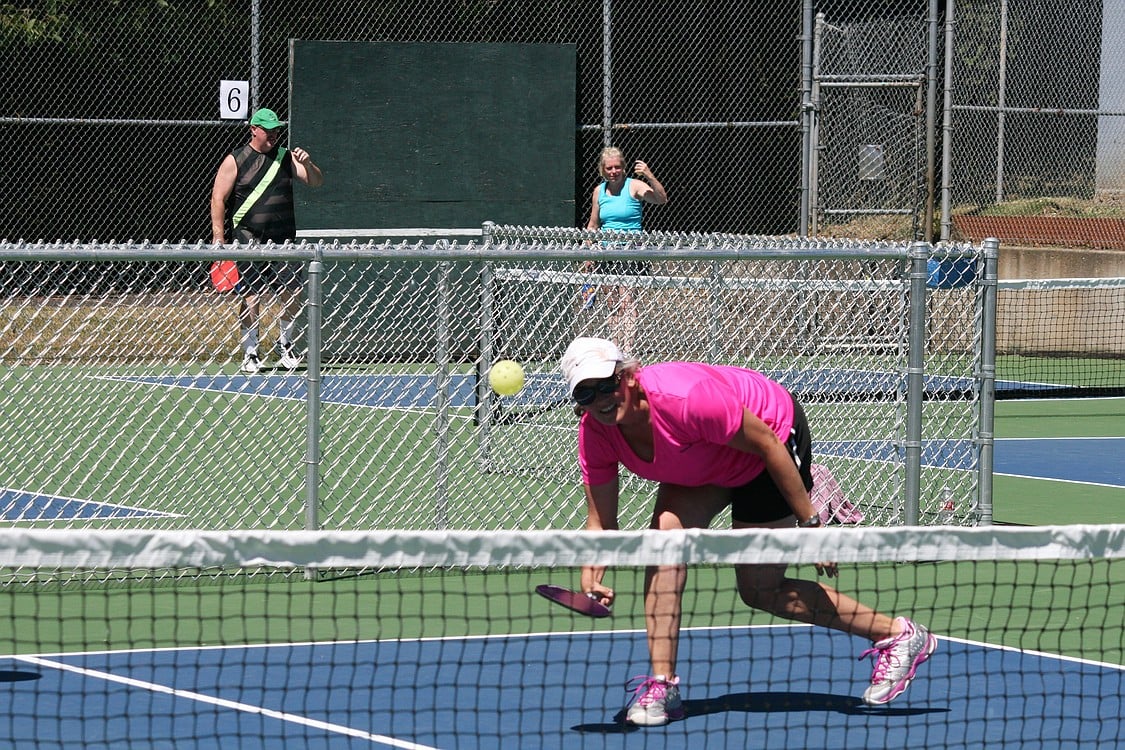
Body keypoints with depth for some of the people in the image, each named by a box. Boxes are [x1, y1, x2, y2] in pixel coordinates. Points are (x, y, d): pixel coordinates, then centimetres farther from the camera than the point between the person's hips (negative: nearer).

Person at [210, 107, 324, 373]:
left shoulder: (286, 157, 10)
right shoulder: (235, 161, 0)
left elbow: (317, 182, 9)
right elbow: (218, 198, -2)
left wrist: (307, 164, -12)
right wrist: (218, 236, -10)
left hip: (283, 241, 4)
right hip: (249, 239, -4)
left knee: (293, 294, 2)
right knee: (251, 297, -7)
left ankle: (284, 344, 23)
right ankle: (250, 353, 4)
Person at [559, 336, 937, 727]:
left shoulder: (683, 399, -41)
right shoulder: (595, 434, -20)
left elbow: (767, 443, -29)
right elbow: (601, 522, -13)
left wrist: (809, 523, -24)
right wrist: (590, 579, -34)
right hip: (702, 461, 6)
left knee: (760, 590, -3)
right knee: (667, 531, -20)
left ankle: (899, 635, 12)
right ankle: (662, 686, -12)